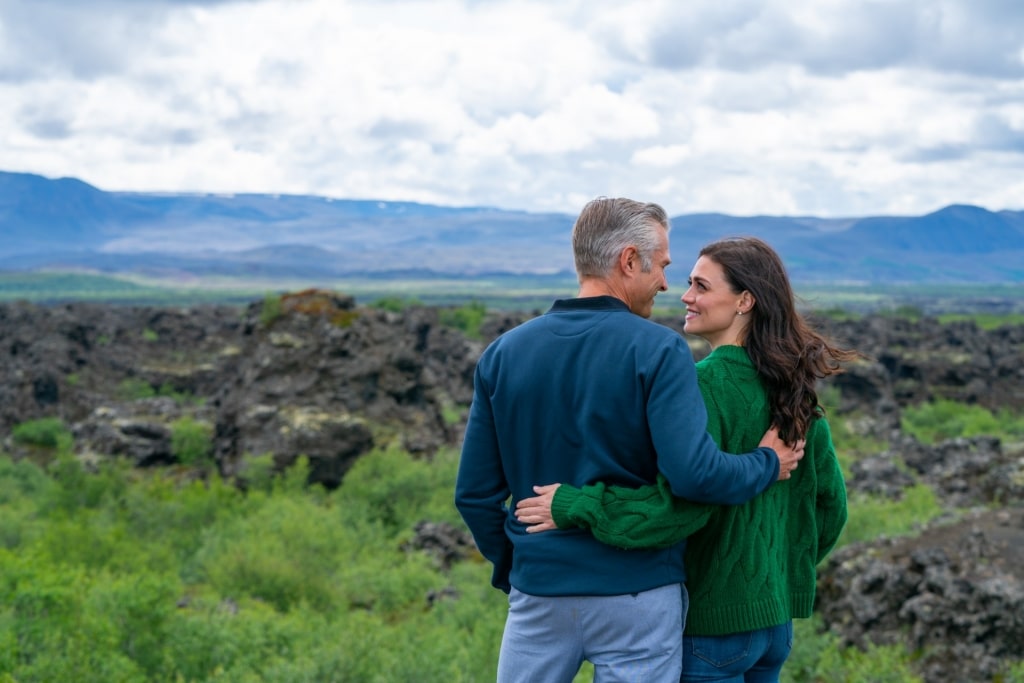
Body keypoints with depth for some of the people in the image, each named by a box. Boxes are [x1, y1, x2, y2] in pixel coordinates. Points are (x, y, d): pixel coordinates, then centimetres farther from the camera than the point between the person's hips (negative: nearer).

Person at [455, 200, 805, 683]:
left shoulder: (502, 353, 2)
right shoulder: (658, 351, -11)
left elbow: (474, 493, 3)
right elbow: (695, 475, -22)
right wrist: (767, 465, -3)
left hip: (539, 592, 4)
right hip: (636, 596, -3)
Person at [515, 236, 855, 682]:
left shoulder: (708, 383, -18)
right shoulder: (791, 387, 6)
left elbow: (684, 501, -27)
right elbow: (830, 500, 12)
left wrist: (575, 506, -22)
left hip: (715, 618, -8)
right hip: (775, 615, 8)